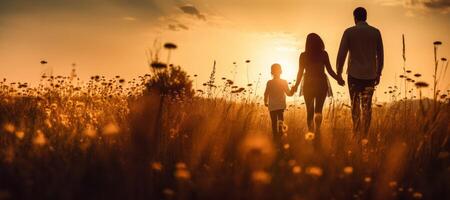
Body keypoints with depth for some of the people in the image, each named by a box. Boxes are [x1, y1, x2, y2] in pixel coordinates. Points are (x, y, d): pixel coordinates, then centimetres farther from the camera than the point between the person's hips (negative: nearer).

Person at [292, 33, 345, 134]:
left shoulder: (303, 56, -7)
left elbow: (300, 73, -4)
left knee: (309, 111, 12)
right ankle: (317, 130, 1)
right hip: (321, 84, 0)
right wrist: (339, 79, 8)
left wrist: (296, 85, 9)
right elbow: (329, 70, -6)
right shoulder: (323, 54, -8)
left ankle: (311, 132, 11)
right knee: (318, 110, 13)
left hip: (308, 85, 0)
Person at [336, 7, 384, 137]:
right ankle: (364, 134, 8)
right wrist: (378, 73, 15)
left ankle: (356, 132, 8)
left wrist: (339, 73, 3)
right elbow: (380, 55, 5)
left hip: (354, 74, -2)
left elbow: (341, 54, -6)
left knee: (355, 104, 12)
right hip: (370, 75, 2)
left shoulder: (349, 32, -5)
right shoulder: (375, 32, 2)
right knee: (367, 106, 9)